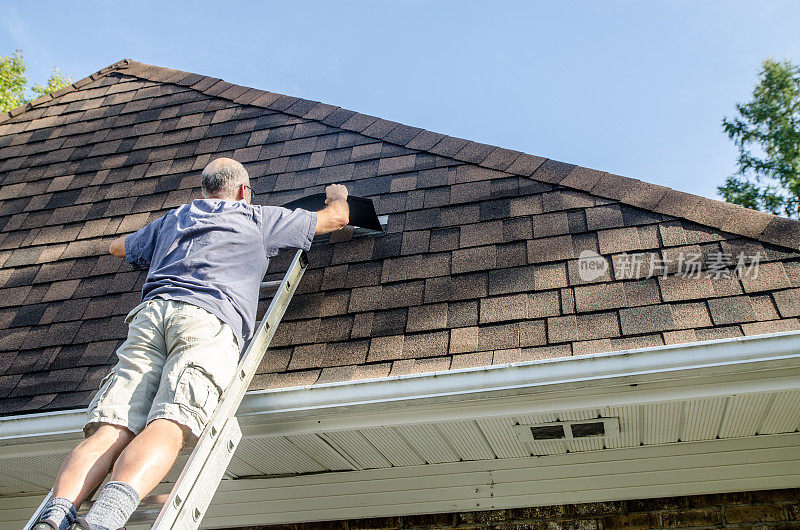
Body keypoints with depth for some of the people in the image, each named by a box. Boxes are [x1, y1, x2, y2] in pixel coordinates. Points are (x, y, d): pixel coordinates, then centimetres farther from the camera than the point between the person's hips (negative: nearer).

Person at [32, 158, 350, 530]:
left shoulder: (171, 220, 36)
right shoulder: (259, 218, 27)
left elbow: (117, 247, 56)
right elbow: (337, 217, 37)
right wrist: (337, 195, 61)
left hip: (150, 312, 4)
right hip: (211, 317, -4)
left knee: (111, 430, -11)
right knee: (169, 427, -22)